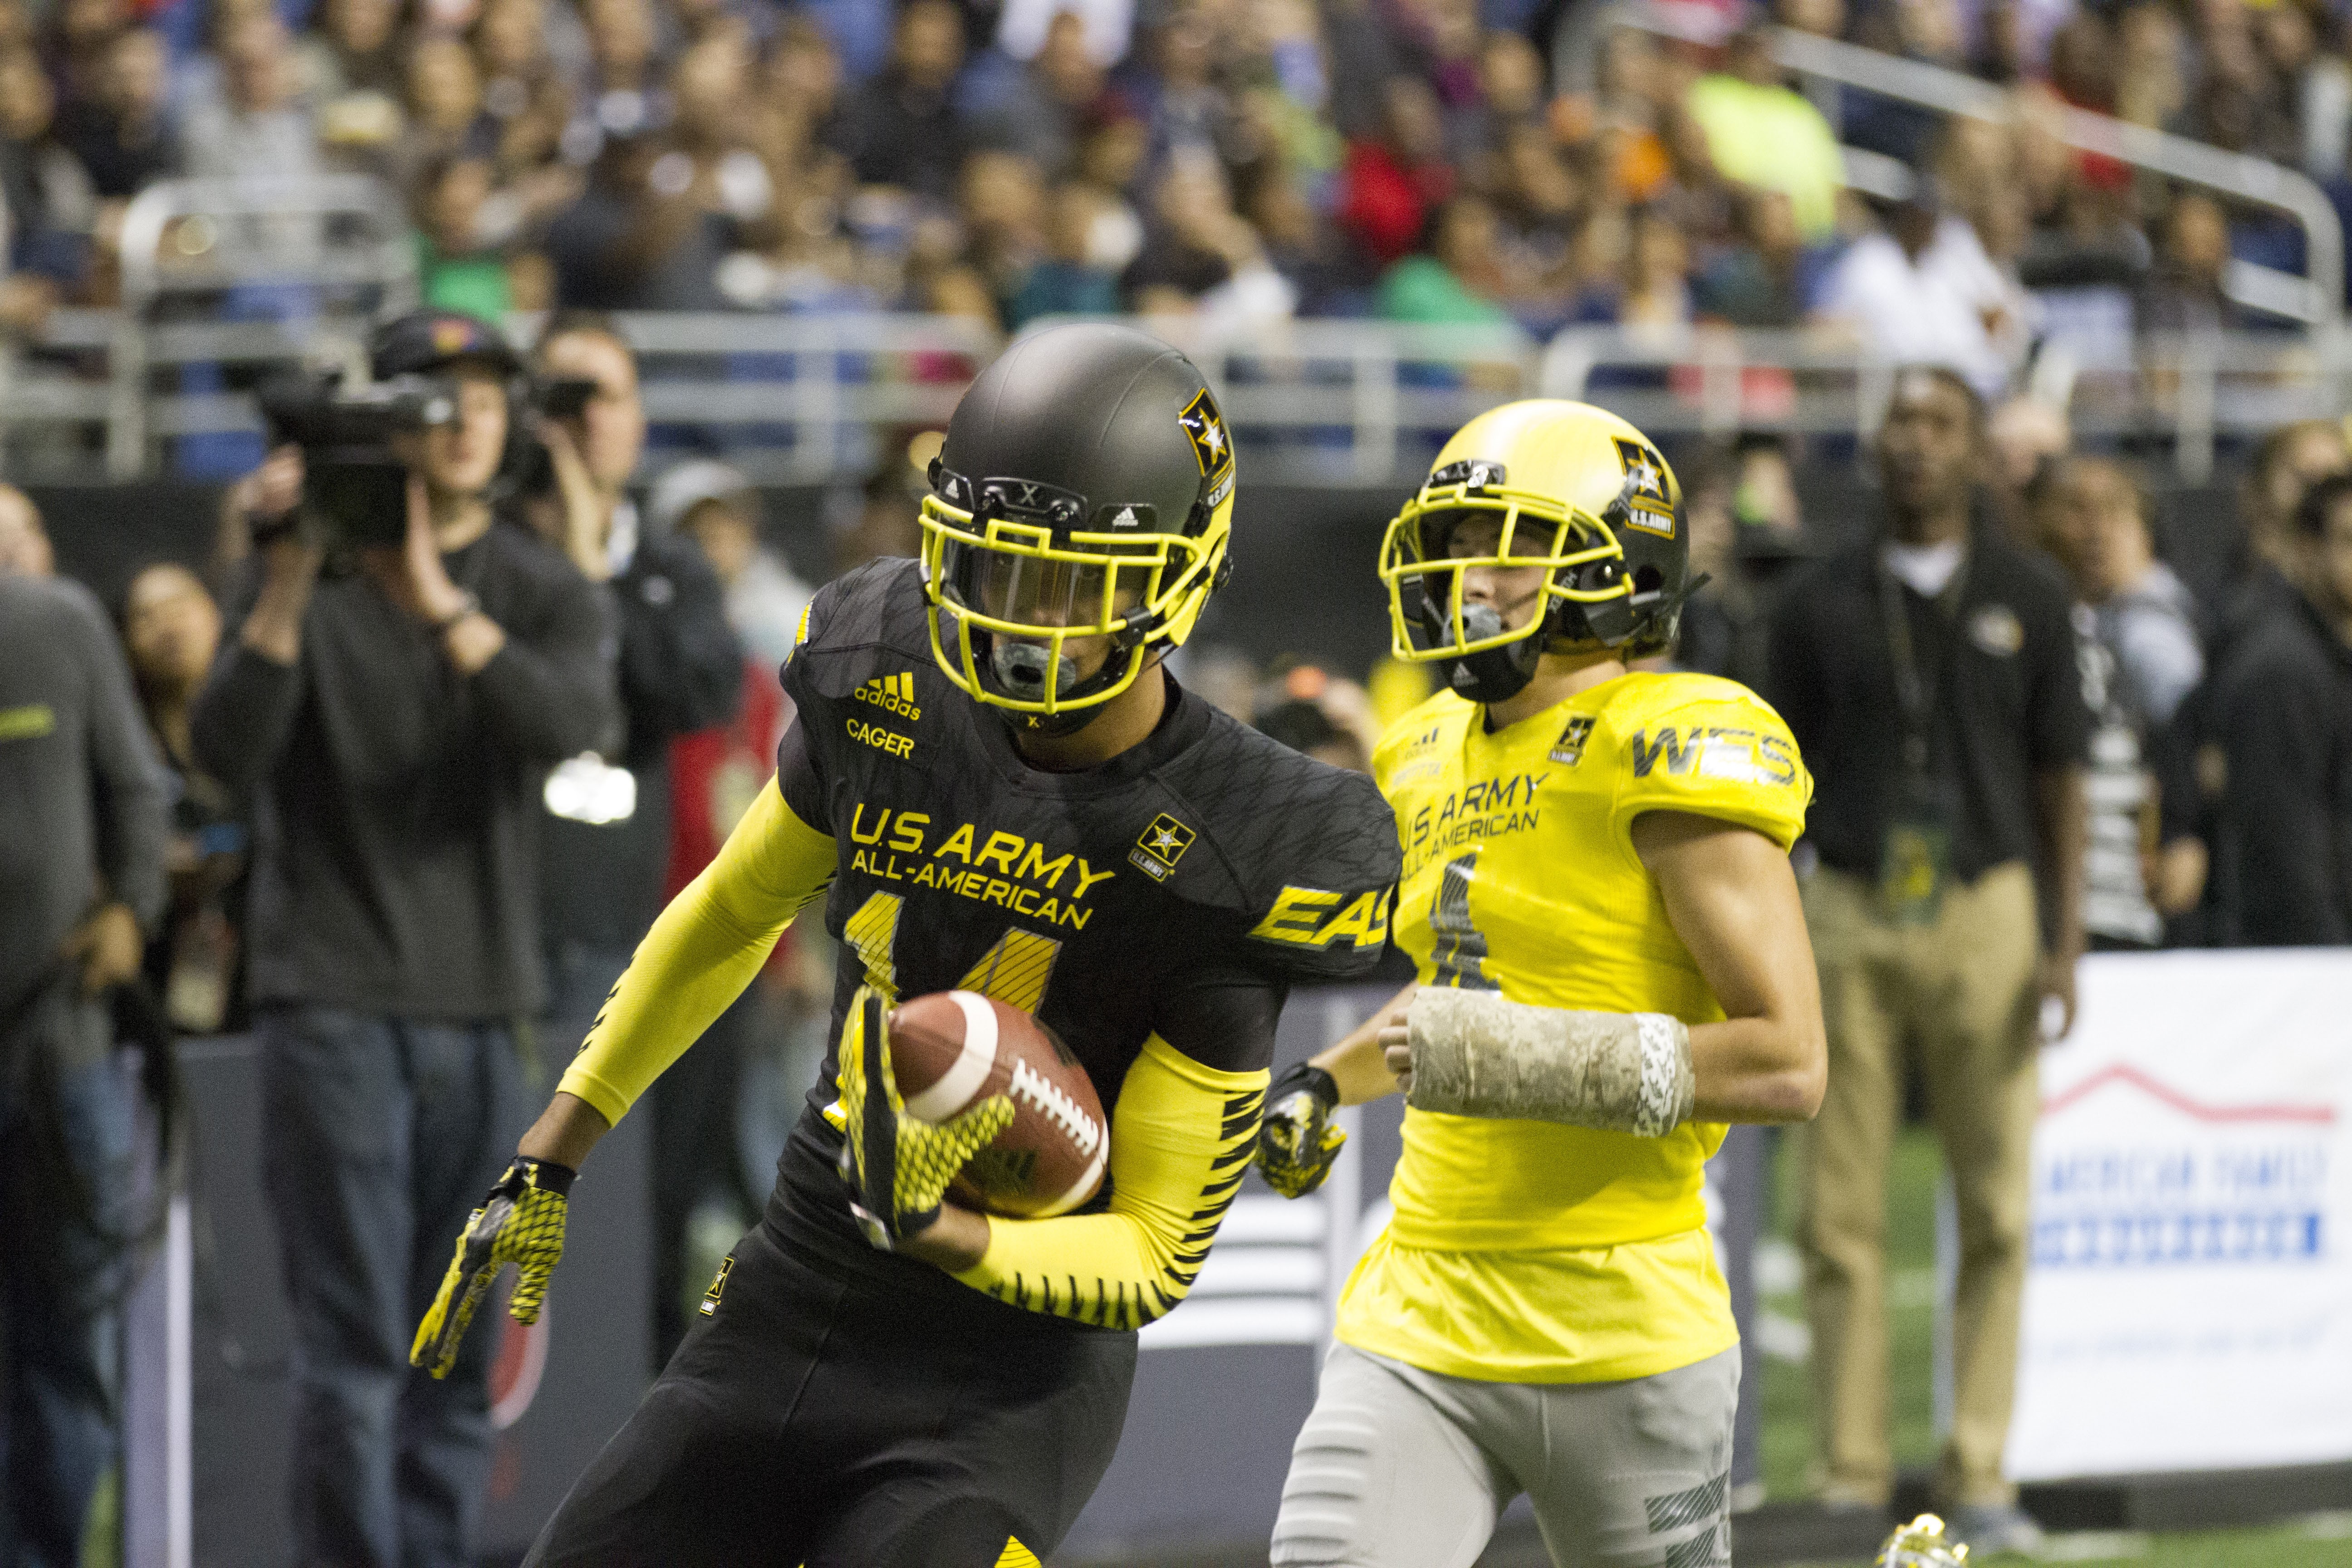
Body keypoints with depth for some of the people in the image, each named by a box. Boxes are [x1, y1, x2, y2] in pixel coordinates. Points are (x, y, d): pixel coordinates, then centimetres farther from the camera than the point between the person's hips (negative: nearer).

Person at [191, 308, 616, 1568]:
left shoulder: (541, 592, 8)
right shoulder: (304, 585, 3)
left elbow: (572, 722, -13)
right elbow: (229, 754, -10)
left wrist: (441, 608, -25)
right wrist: (290, 586, -21)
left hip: (483, 1004, 3)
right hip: (334, 996, -3)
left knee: (461, 1359, 5)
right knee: (353, 1350, -9)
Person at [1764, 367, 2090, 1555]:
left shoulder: (2028, 599, 6)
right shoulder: (1820, 602, 7)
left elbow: (2061, 778, 7)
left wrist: (2065, 943, -1)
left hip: (1988, 911, 0)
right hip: (1853, 920, 0)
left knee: (1997, 1210, -2)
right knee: (1840, 1212, 0)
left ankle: (1978, 1479, 4)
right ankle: (1851, 1481, 5)